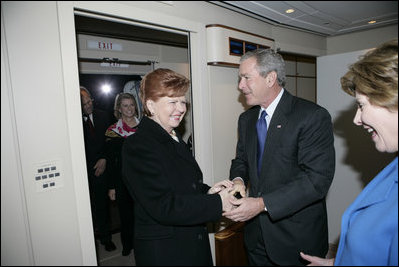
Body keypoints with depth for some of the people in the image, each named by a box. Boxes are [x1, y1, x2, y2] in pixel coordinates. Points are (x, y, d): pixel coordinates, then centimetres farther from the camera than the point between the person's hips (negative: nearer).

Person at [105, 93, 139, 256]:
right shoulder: (113, 131, -2)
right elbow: (111, 161, -1)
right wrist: (111, 187, -3)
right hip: (123, 179, -1)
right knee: (126, 213, 11)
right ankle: (127, 244, 32)